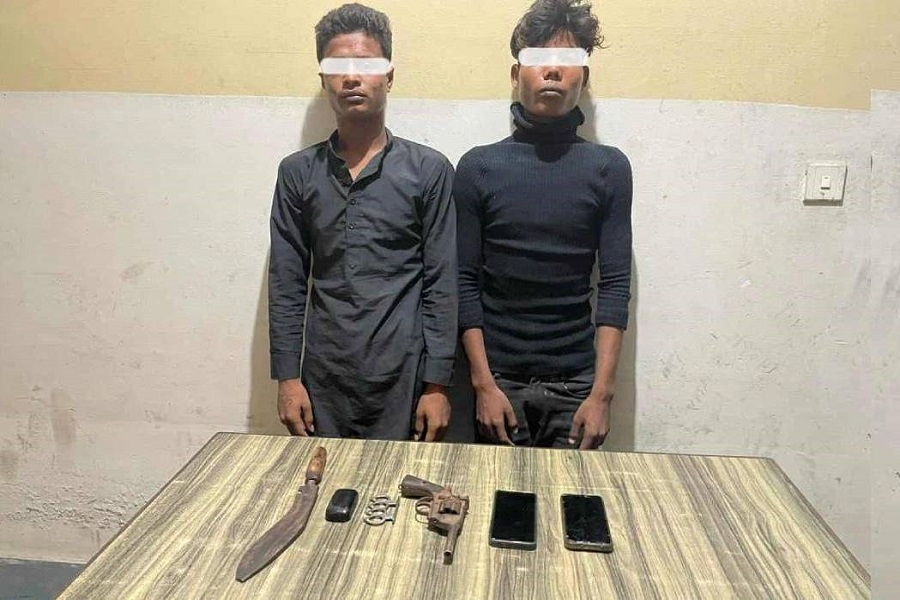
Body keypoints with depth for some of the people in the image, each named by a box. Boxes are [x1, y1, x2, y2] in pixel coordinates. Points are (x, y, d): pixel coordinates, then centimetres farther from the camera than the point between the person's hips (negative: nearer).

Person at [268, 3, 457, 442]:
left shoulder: (429, 170, -1)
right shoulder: (298, 173, 6)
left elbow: (441, 286, -3)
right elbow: (286, 285, 6)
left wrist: (437, 385, -6)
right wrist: (287, 376, 1)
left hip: (402, 378, -2)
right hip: (323, 378, 2)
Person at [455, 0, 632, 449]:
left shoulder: (609, 168, 1)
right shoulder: (477, 167, 0)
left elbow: (615, 285, -2)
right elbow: (466, 283, -1)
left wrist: (602, 393, -9)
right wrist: (484, 383, -8)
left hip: (575, 382, 0)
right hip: (499, 378, 0)